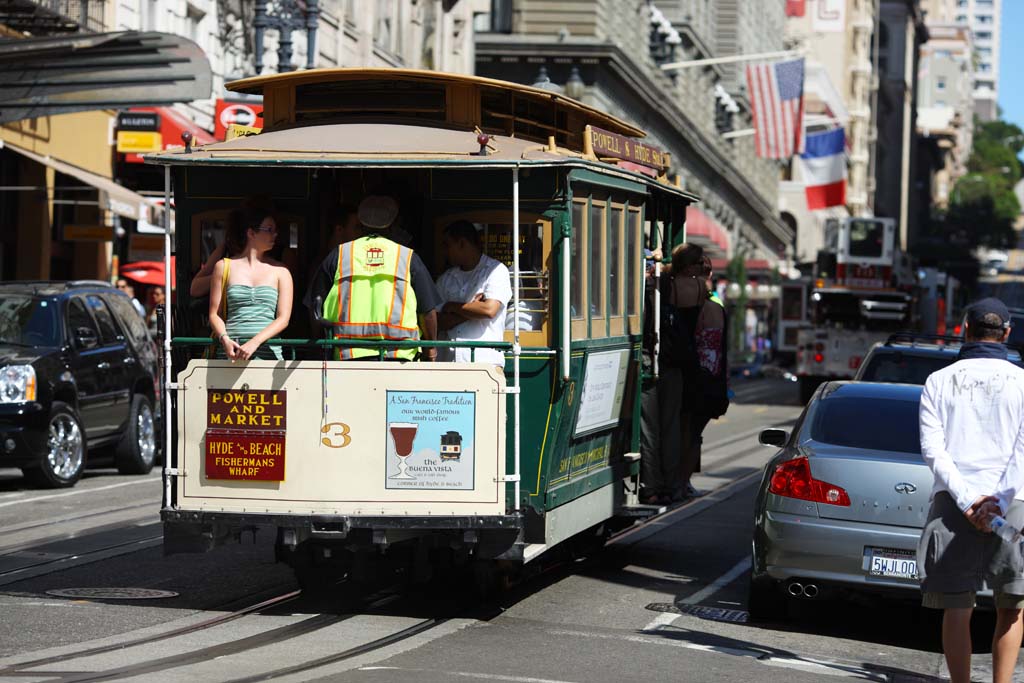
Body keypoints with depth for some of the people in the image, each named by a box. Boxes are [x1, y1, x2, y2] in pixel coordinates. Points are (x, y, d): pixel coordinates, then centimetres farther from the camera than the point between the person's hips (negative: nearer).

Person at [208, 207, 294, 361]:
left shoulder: (280, 271, 13)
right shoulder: (224, 267, 13)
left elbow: (283, 318, 4)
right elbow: (214, 314, 12)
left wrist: (255, 342, -11)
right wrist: (224, 339, -9)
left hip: (267, 352, 0)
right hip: (232, 351, 0)